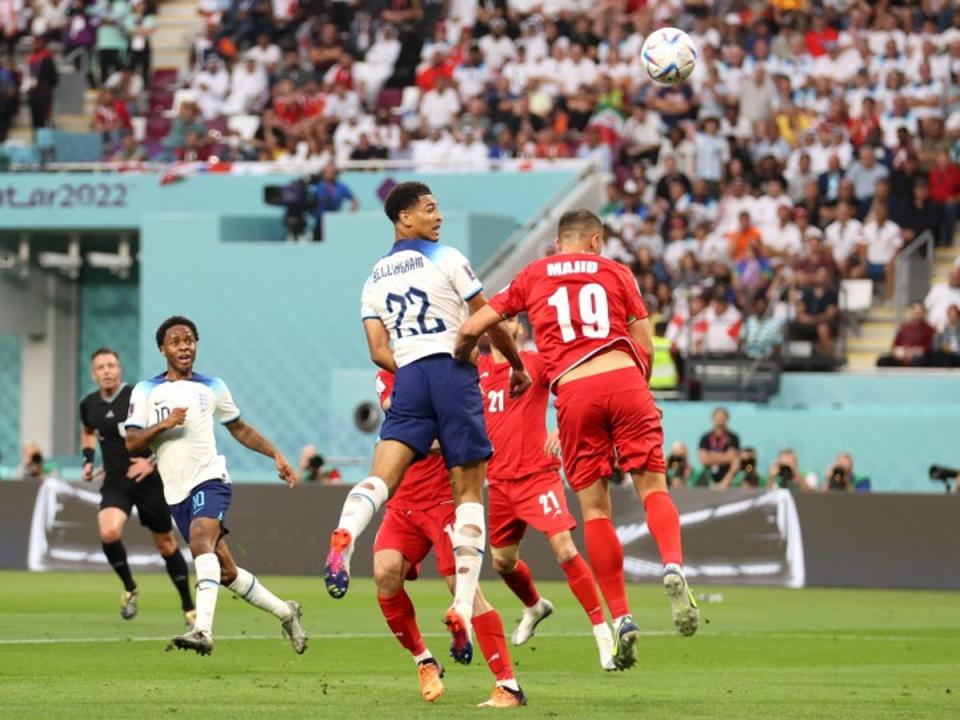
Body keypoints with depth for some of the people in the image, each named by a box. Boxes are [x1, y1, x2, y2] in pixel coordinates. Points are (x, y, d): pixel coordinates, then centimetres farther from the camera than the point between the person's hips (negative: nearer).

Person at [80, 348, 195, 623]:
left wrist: (153, 461, -19)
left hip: (149, 480, -3)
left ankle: (188, 608, 24)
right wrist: (88, 459, 11)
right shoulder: (89, 405, 3)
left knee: (166, 544, 8)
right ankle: (129, 588, 1)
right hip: (115, 483, 3)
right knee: (108, 533, -24)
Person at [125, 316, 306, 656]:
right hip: (176, 493, 3)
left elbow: (239, 429, 22)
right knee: (226, 571, 5)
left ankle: (203, 630, -44)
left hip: (210, 480, -3)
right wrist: (163, 425, -16)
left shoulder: (212, 388, 9)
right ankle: (284, 611, 26)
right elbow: (131, 442, -1)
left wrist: (276, 455, 13)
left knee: (201, 541, -30)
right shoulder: (146, 391, 8)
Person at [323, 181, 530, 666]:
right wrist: (518, 367, 18)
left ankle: (345, 535, -44)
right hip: (454, 373, -3)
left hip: (409, 379, 4)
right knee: (469, 492, 3)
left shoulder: (374, 280, 17)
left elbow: (379, 352, 11)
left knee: (381, 478, -8)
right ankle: (462, 607, -5)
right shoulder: (446, 260, 2)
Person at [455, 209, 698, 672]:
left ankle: (620, 618, -2)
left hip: (573, 392, 0)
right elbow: (646, 349, 12)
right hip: (623, 379, 0)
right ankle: (673, 567, -27)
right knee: (652, 486, 2)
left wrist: (458, 364, 38)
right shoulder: (615, 273, 16)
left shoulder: (531, 277, 18)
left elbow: (471, 329, 18)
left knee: (594, 508, 4)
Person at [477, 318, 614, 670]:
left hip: (537, 473, -5)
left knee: (565, 550, -19)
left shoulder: (536, 364, -5)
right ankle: (534, 607, 47)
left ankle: (603, 632, -13)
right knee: (502, 562, 15)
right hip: (498, 480, 5)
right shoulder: (476, 369, 8)